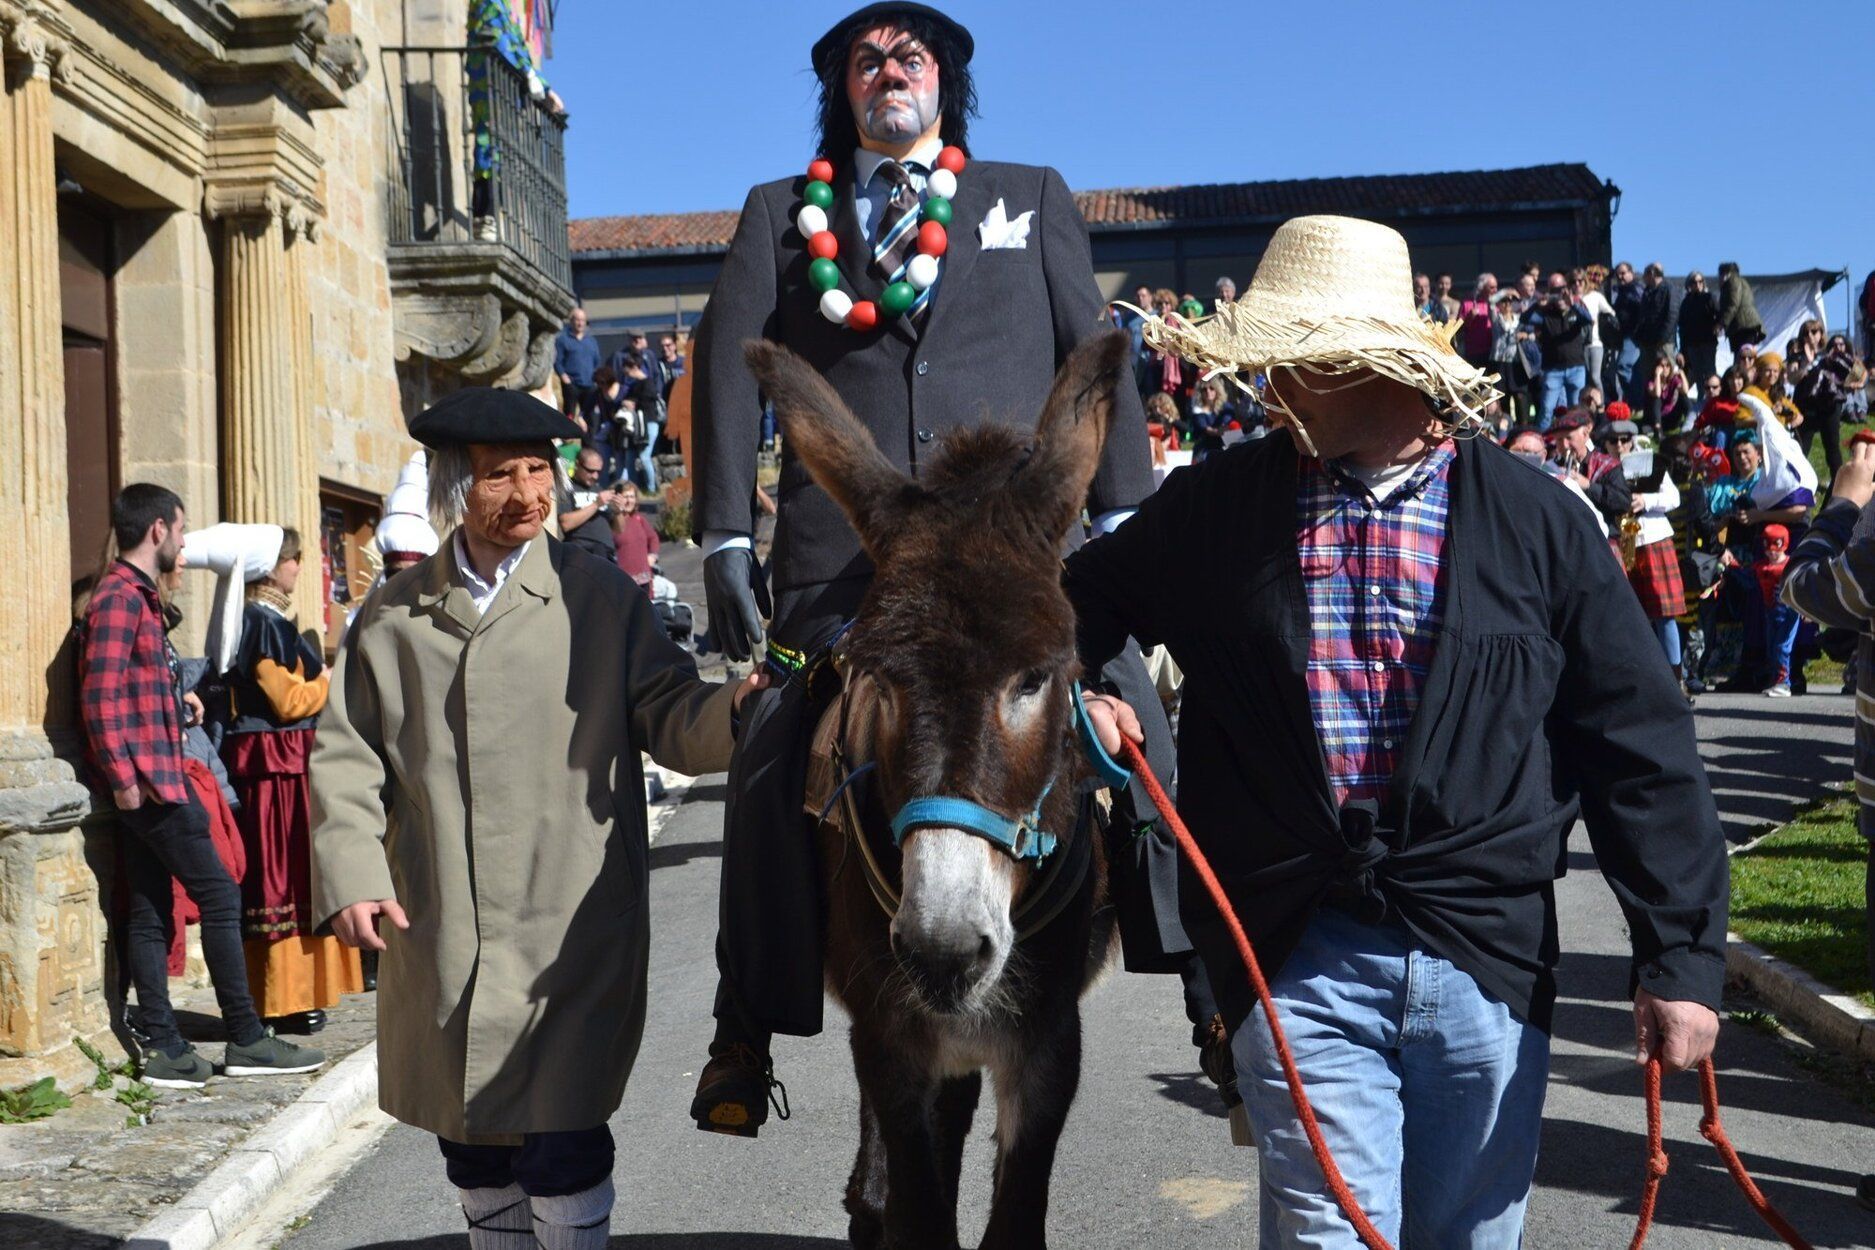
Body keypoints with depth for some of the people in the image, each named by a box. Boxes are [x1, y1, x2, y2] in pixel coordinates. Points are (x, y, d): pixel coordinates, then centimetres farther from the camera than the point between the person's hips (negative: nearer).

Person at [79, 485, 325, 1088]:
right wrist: (124, 777, -20)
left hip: (151, 780, 10)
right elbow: (100, 696, -20)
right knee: (219, 897, -5)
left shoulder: (137, 596, 19)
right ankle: (246, 1039, 2)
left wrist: (178, 704, 11)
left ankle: (165, 1050, 12)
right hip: (146, 780, -10)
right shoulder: (120, 597, -13)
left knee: (152, 913, 9)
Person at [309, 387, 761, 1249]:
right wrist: (351, 874, -8)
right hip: (438, 940, 3)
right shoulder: (394, 618, 7)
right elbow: (346, 755, 6)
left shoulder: (602, 599, 1)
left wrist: (734, 709, -26)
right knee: (473, 1147, 17)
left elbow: (669, 718, -4)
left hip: (570, 943, -3)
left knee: (561, 1151, -4)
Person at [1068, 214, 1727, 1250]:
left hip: (1489, 958, 1)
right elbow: (1075, 605, 17)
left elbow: (1639, 746, 1)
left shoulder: (1535, 519, 0)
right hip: (1299, 960, 0)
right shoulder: (1213, 505, 3)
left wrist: (1682, 955, -1)